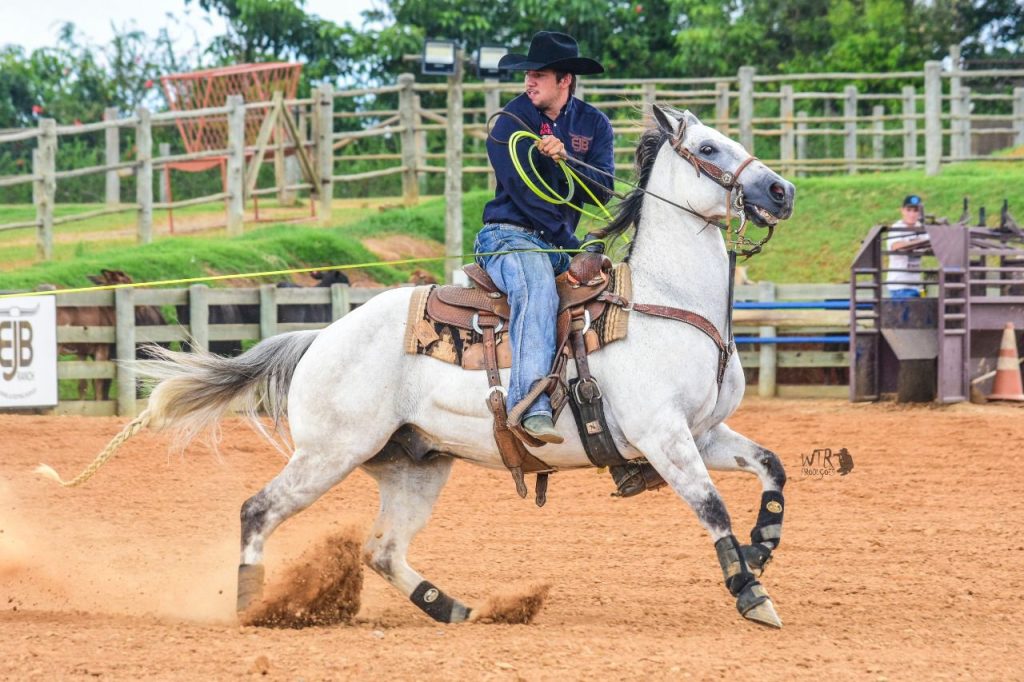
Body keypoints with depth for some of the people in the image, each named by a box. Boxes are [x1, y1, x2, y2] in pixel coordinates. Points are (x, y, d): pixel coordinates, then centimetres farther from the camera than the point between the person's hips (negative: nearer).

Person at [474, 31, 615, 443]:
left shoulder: (593, 125, 8)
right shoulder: (512, 121, -4)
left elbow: (603, 192, -2)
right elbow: (524, 193, -10)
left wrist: (567, 160, -20)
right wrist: (572, 246, -13)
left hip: (561, 243, 6)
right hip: (510, 236, -6)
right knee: (538, 292, -35)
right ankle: (532, 406, -50)